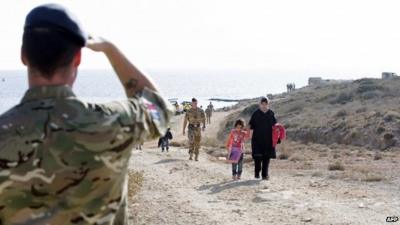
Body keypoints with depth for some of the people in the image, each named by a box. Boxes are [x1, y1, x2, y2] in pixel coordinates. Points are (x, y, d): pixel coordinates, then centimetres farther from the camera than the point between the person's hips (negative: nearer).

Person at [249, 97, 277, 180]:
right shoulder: (255, 114, -1)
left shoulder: (271, 114, 7)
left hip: (268, 139, 2)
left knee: (267, 157, 3)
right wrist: (251, 137, -7)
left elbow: (274, 126, 12)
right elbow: (252, 127, 0)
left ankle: (265, 174, 9)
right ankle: (257, 173, 11)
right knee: (257, 156, -5)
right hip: (257, 139, -2)